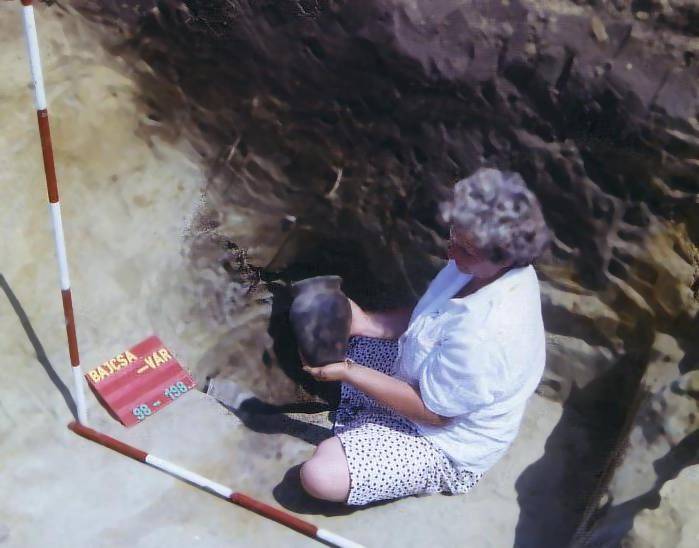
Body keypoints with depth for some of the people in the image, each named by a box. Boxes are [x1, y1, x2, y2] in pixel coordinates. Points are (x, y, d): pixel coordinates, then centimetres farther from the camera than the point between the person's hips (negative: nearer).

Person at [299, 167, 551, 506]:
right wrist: (367, 322, -14)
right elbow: (429, 318, 1)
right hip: (424, 376, 9)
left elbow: (431, 411, -27)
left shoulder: (487, 337, -40)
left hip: (446, 446, -8)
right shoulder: (482, 263, -15)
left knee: (320, 476, -22)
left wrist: (348, 372, -26)